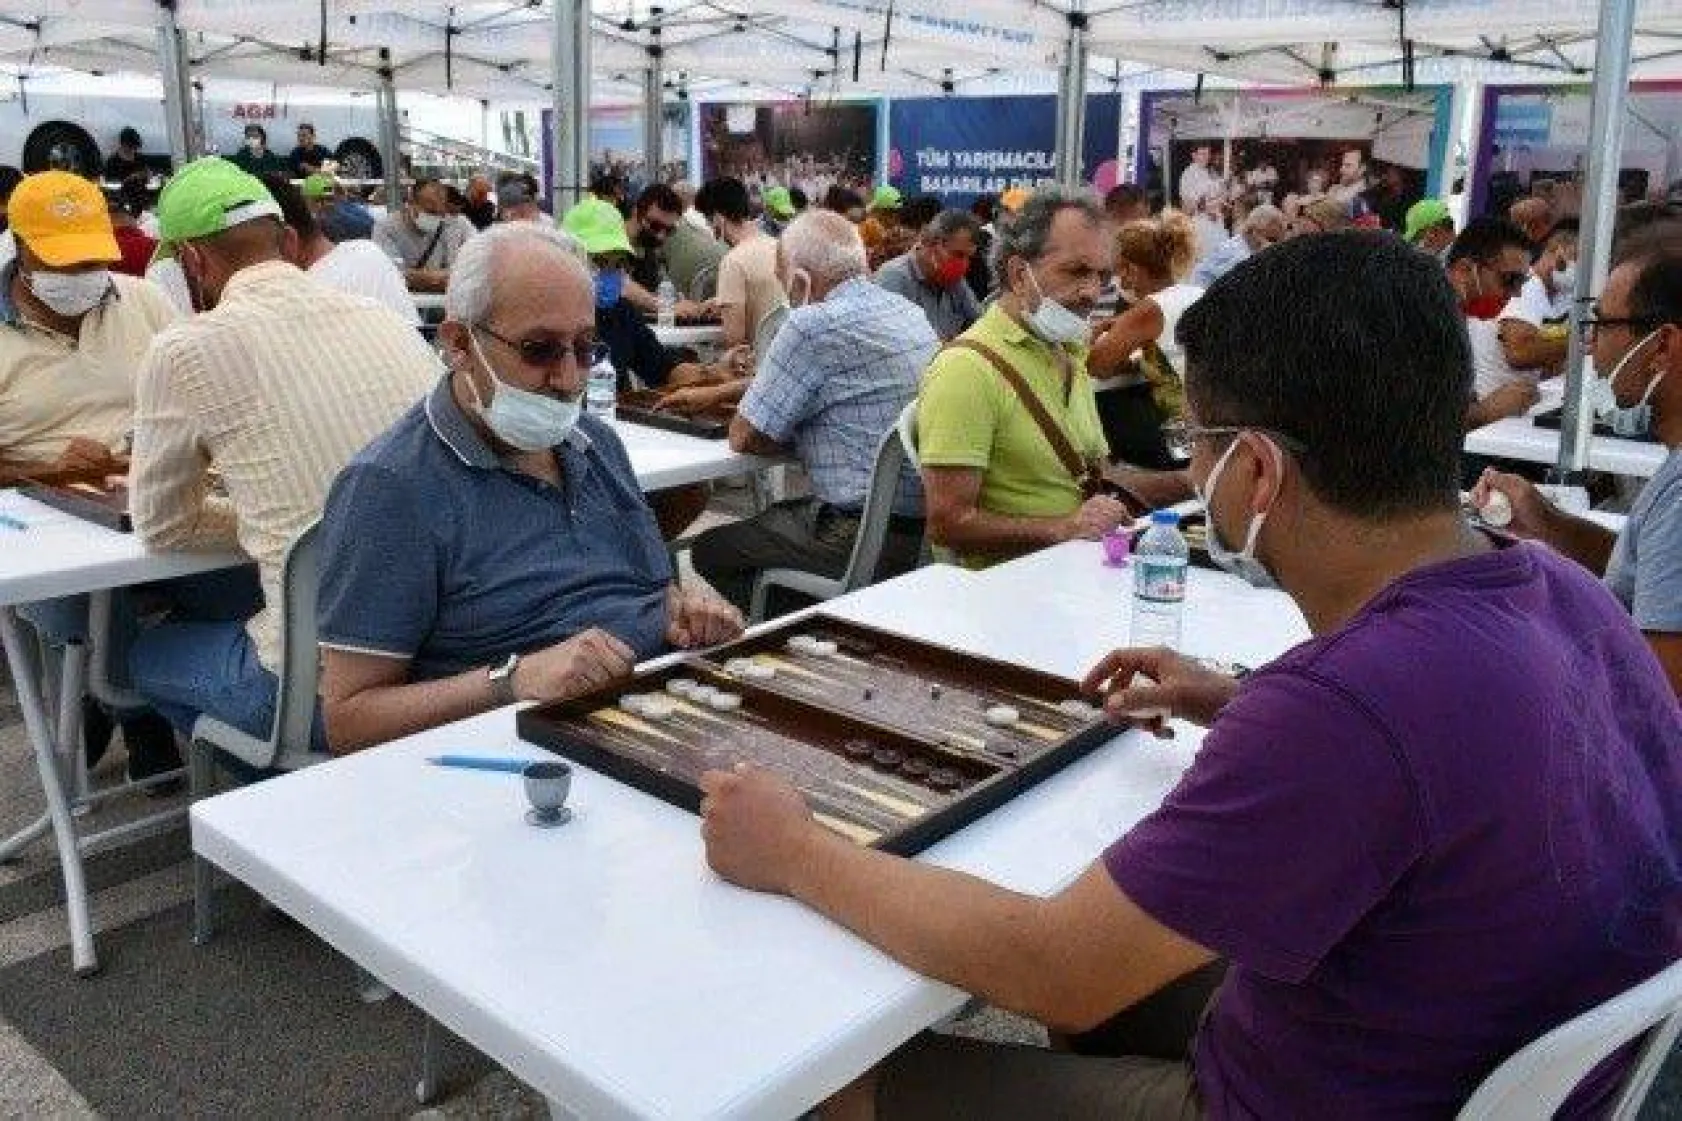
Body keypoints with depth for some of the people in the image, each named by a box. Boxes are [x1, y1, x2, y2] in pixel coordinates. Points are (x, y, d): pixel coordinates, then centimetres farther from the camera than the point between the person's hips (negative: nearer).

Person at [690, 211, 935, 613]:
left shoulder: (812, 326, -16)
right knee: (768, 517, 29)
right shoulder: (908, 311, 10)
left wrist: (797, 438, 10)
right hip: (927, 526, 9)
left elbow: (744, 437, -10)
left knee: (708, 551, 6)